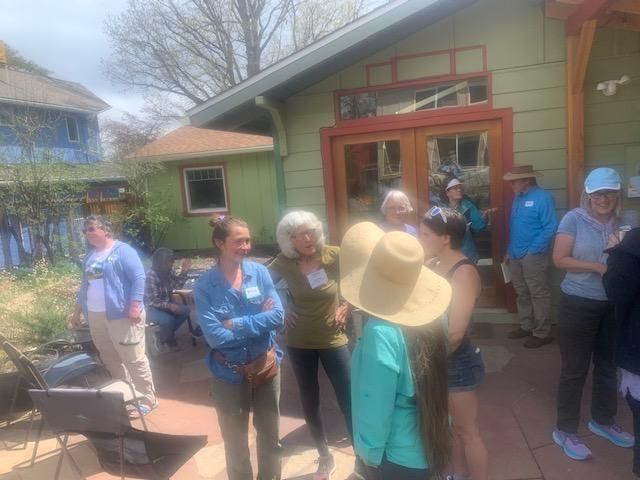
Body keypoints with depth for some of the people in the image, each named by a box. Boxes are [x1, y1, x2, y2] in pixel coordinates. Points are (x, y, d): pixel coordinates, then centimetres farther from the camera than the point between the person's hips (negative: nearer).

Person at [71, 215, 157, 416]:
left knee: (134, 359, -4)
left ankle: (147, 399, 6)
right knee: (110, 360, 13)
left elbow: (138, 278, -14)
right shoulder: (90, 255, 17)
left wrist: (134, 306, -22)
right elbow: (85, 285, 25)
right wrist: (77, 311, 26)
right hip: (95, 317, 8)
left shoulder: (122, 250, -7)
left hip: (121, 315, -8)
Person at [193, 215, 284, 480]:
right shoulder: (205, 285, -15)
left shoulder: (259, 272, -9)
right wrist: (258, 322, -18)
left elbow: (278, 316, -14)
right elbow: (215, 336, -20)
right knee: (235, 443, 19)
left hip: (266, 366, 2)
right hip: (230, 374, -2)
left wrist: (237, 324, -20)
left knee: (270, 436, 22)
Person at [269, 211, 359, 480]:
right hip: (299, 342, 2)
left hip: (332, 340, -2)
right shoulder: (284, 263, -11)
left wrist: (346, 307, -6)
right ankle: (325, 458, 35)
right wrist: (281, 309, -4)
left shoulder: (334, 255, -15)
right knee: (310, 404, 14)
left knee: (349, 402, 0)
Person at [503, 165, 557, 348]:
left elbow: (550, 227, -17)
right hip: (515, 255, 8)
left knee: (539, 295, 0)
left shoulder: (543, 197, -11)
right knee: (522, 294, 15)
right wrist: (509, 251, 16)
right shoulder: (517, 198, 13)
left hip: (534, 256, -8)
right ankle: (526, 326, 28)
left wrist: (532, 250, -18)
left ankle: (542, 333, 9)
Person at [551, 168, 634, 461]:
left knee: (608, 366, 19)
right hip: (579, 304, -5)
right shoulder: (574, 219, -11)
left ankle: (603, 420, 40)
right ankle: (565, 431, 19)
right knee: (574, 370, 4)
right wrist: (599, 266, -20)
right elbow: (559, 259, -15)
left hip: (613, 305, 5)